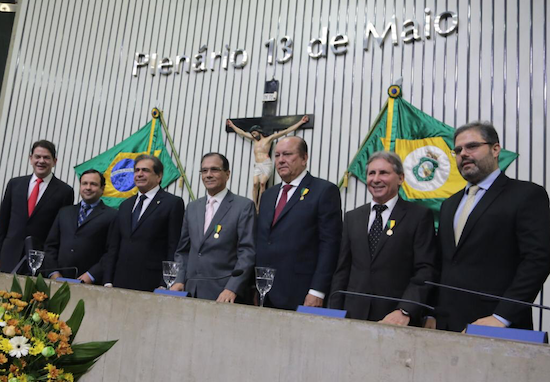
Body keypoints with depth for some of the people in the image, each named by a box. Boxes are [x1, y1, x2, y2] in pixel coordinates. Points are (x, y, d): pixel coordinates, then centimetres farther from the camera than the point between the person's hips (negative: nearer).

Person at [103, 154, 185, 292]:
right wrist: (108, 281, 9)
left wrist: (165, 285, -12)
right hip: (120, 283, 5)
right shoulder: (125, 205, 18)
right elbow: (114, 246, 17)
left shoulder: (173, 203, -2)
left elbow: (174, 249, -7)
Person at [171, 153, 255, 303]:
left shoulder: (244, 206, -4)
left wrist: (232, 289, -18)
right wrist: (179, 281, 2)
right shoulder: (193, 207, 13)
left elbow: (247, 252, -10)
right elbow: (183, 250, 16)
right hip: (191, 292, 5)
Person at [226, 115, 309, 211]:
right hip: (257, 166, 5)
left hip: (266, 164, -4)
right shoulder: (254, 139, 23)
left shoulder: (269, 138, 7)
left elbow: (286, 131, 5)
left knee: (262, 183, -22)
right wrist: (232, 125, 44)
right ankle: (254, 206, -21)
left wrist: (300, 122, 4)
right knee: (255, 183, -16)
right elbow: (241, 132, 35)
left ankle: (259, 206, -23)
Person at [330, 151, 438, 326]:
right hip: (354, 316, 3)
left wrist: (405, 311, -19)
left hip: (397, 319, -3)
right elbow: (342, 271, 11)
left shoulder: (419, 216, -1)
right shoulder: (352, 217, 11)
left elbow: (426, 270, -8)